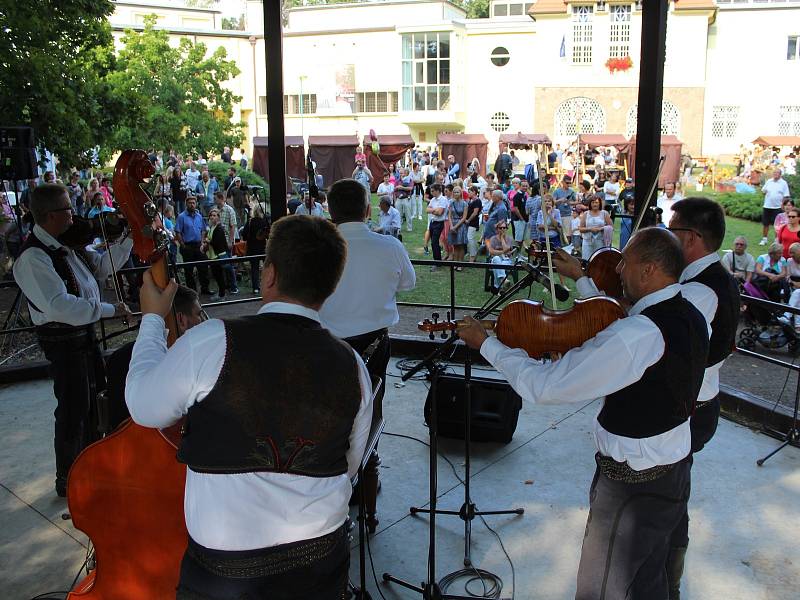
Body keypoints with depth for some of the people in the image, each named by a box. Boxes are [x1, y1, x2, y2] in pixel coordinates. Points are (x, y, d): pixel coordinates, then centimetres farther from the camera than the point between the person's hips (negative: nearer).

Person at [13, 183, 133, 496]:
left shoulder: (68, 244, 3)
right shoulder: (32, 258, -24)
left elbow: (101, 267, 15)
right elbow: (60, 306, -33)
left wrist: (129, 240, 5)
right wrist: (108, 310, -31)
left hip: (85, 332, 10)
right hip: (63, 340, -10)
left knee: (95, 399, 23)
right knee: (73, 409, 2)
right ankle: (68, 480, 20)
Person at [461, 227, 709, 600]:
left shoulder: (638, 334, -30)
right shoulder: (691, 316, -2)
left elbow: (542, 385, -27)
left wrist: (485, 343, -15)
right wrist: (583, 279, 23)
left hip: (632, 485, -9)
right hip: (675, 470, 9)